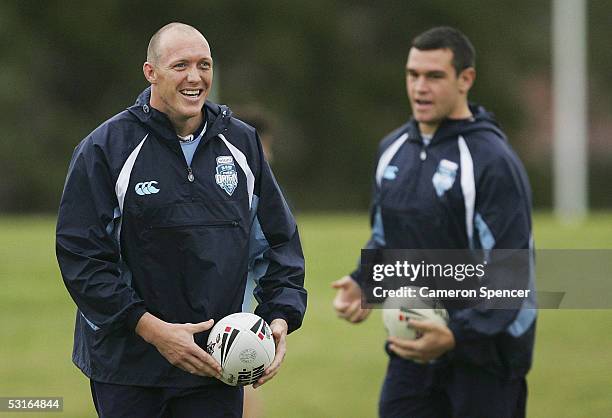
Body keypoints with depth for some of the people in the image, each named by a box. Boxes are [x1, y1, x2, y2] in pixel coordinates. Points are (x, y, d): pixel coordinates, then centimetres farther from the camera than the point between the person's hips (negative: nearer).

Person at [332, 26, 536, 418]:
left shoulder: (492, 160, -14)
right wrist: (362, 283, 2)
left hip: (486, 350, -6)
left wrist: (456, 337, -28)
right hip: (412, 349, 7)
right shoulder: (393, 149, 9)